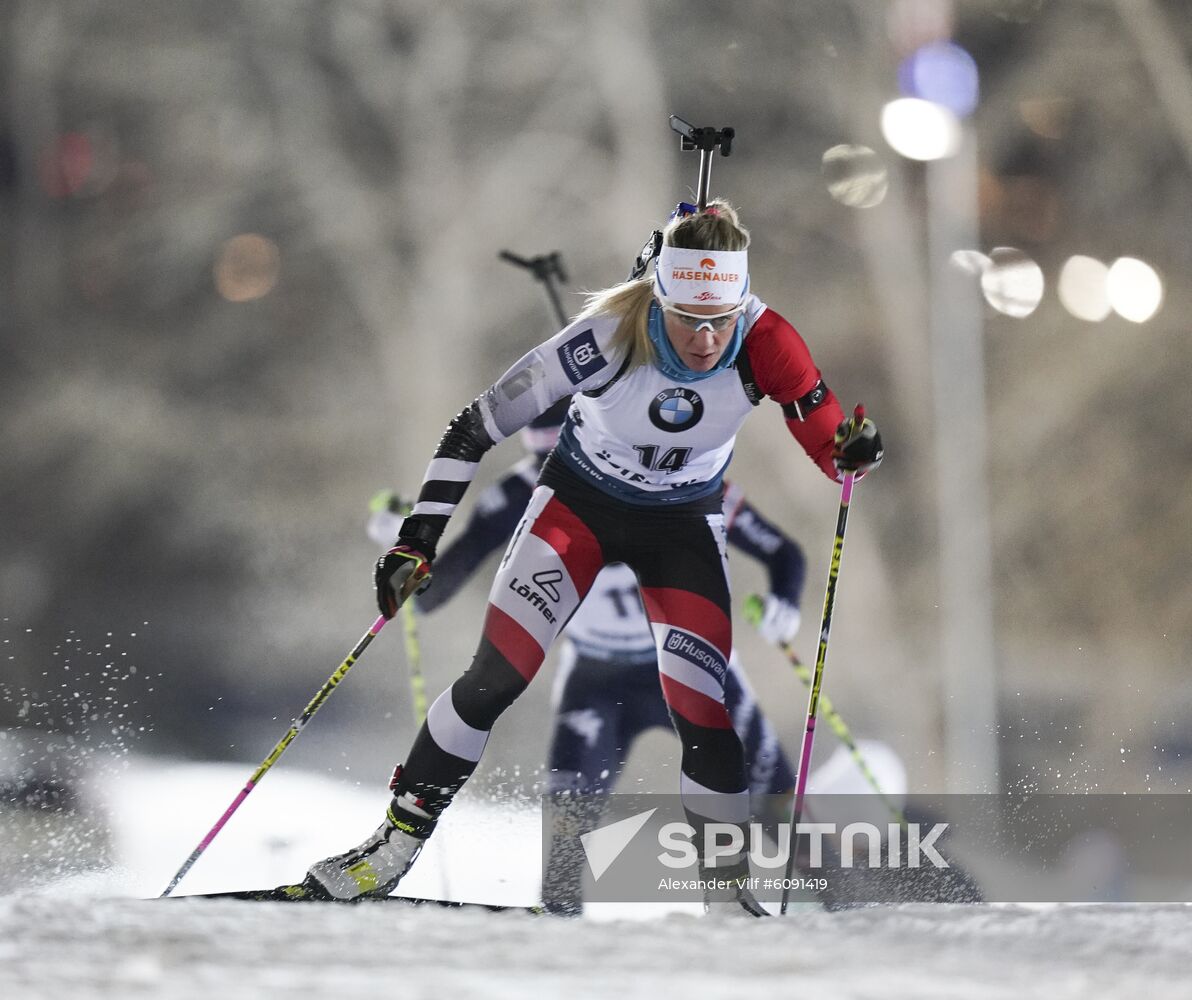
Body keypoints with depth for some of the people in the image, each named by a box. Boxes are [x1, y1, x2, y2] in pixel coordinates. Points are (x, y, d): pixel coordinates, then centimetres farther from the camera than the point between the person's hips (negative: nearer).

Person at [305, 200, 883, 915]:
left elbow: (832, 446, -22)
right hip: (581, 502, -1)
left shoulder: (764, 344, -26)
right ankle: (399, 841, 2)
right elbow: (482, 424, -24)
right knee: (497, 677, -12)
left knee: (699, 710, -11)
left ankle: (732, 886, 8)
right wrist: (419, 540, -26)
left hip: (684, 525, 1)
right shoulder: (613, 336, -30)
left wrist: (854, 449, -47)